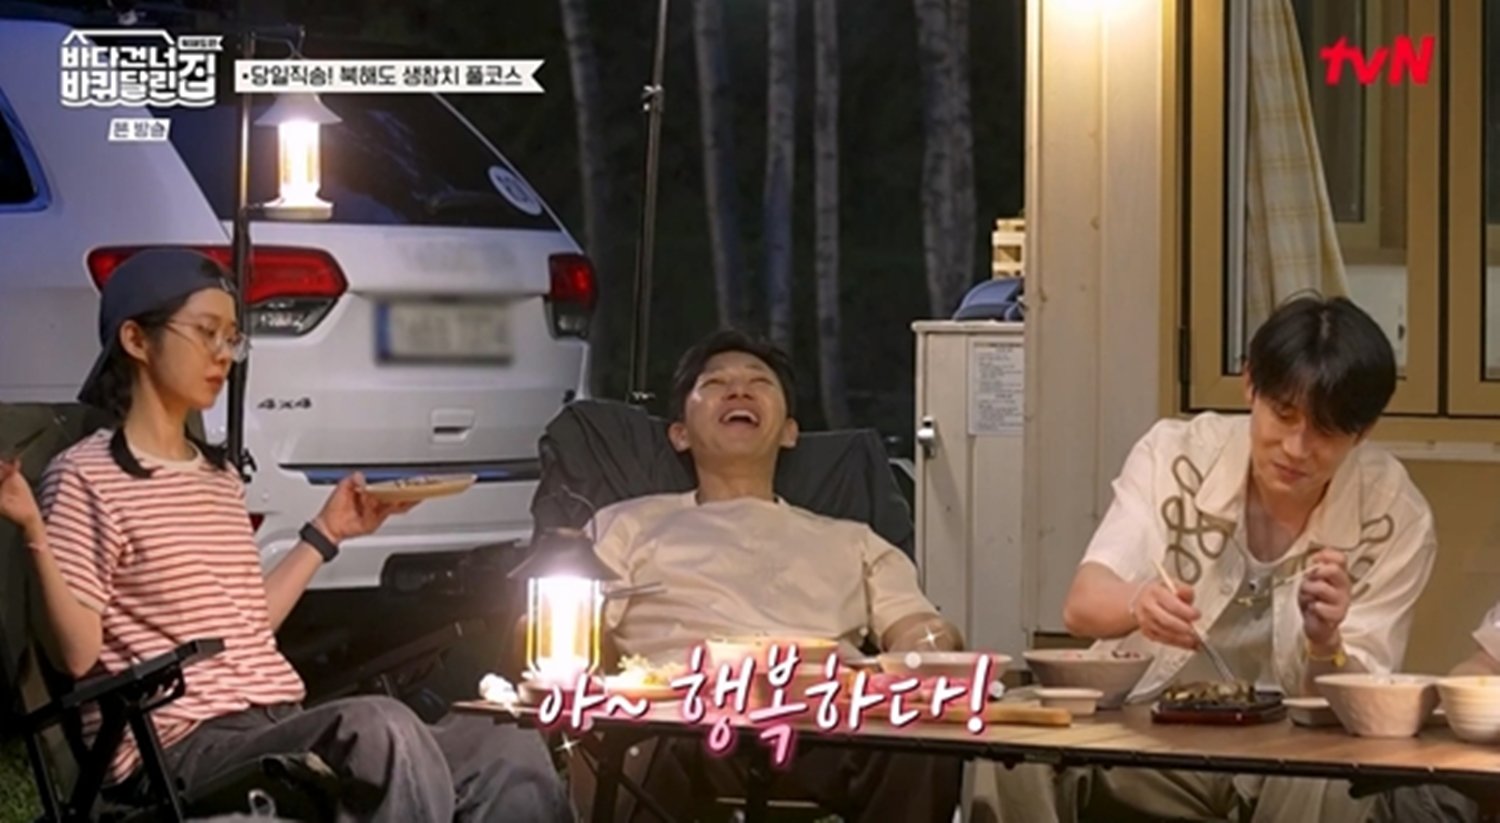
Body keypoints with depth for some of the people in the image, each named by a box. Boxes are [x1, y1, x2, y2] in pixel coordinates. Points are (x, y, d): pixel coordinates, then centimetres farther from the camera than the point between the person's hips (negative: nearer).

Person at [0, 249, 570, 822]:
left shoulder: (220, 476, 21)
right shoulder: (86, 477, -2)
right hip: (185, 747, -8)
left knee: (513, 757, -9)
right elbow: (77, 654, -9)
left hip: (277, 728, 8)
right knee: (381, 727, -35)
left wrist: (326, 534, 29)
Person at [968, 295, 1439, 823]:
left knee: (1334, 780, -36)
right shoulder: (1175, 456, -5)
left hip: (1291, 753, 0)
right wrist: (1139, 603, -40)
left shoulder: (1396, 520, -6)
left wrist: (1325, 644, -31)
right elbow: (1082, 605, -16)